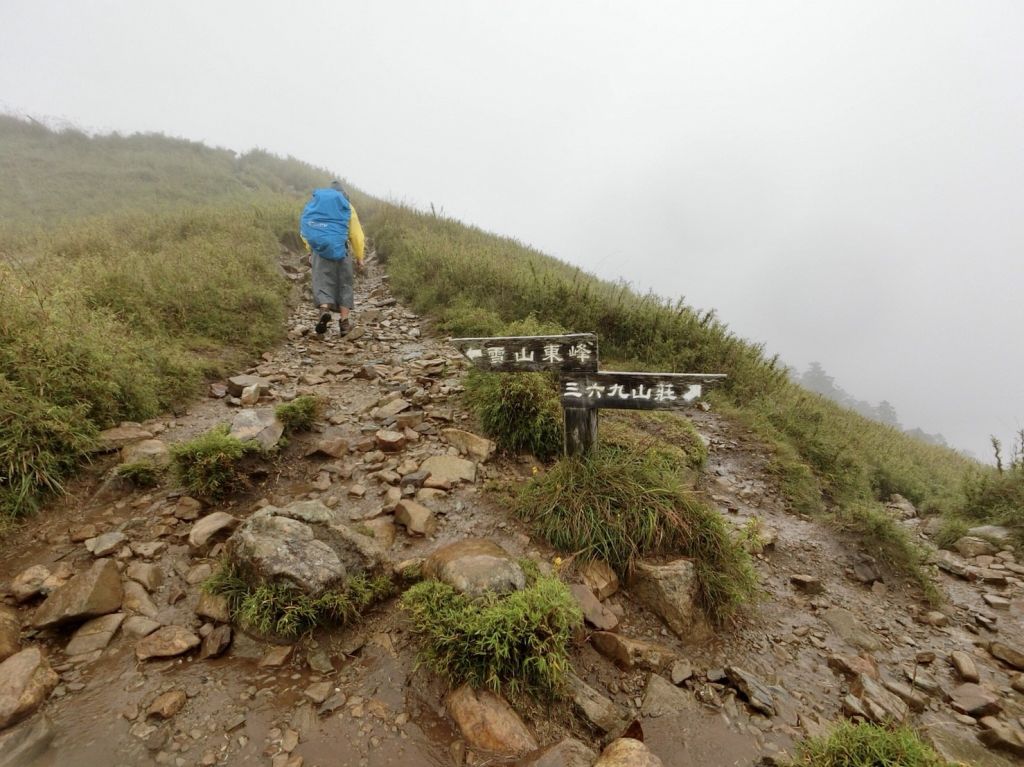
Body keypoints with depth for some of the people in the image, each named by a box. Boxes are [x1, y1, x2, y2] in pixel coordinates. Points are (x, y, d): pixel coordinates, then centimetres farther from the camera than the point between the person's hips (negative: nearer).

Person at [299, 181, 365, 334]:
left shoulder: (314, 202, 14)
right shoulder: (347, 206, 9)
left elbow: (304, 229, 8)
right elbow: (356, 234, 6)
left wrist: (311, 248, 18)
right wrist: (359, 256, 14)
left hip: (320, 250, 1)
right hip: (341, 249, -1)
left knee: (322, 282, 3)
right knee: (343, 284, 7)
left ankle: (324, 309, -25)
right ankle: (344, 322, 5)